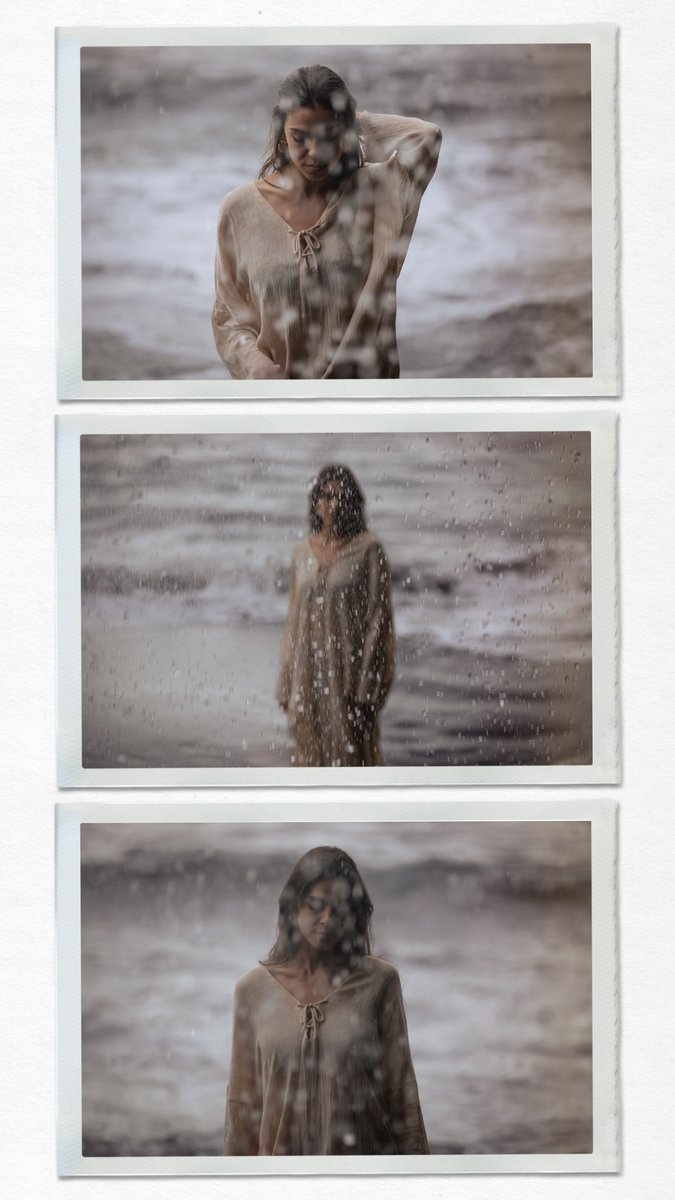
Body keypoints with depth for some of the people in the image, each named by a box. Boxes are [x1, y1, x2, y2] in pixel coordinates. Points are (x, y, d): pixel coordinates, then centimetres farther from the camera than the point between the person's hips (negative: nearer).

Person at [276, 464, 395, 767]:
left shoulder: (368, 550, -4)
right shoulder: (303, 552, 10)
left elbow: (378, 617, -7)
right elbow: (294, 620, 14)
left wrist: (366, 687, -13)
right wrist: (287, 685, 10)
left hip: (349, 670, -5)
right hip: (308, 671, 5)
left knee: (352, 759, -4)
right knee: (312, 760, 7)